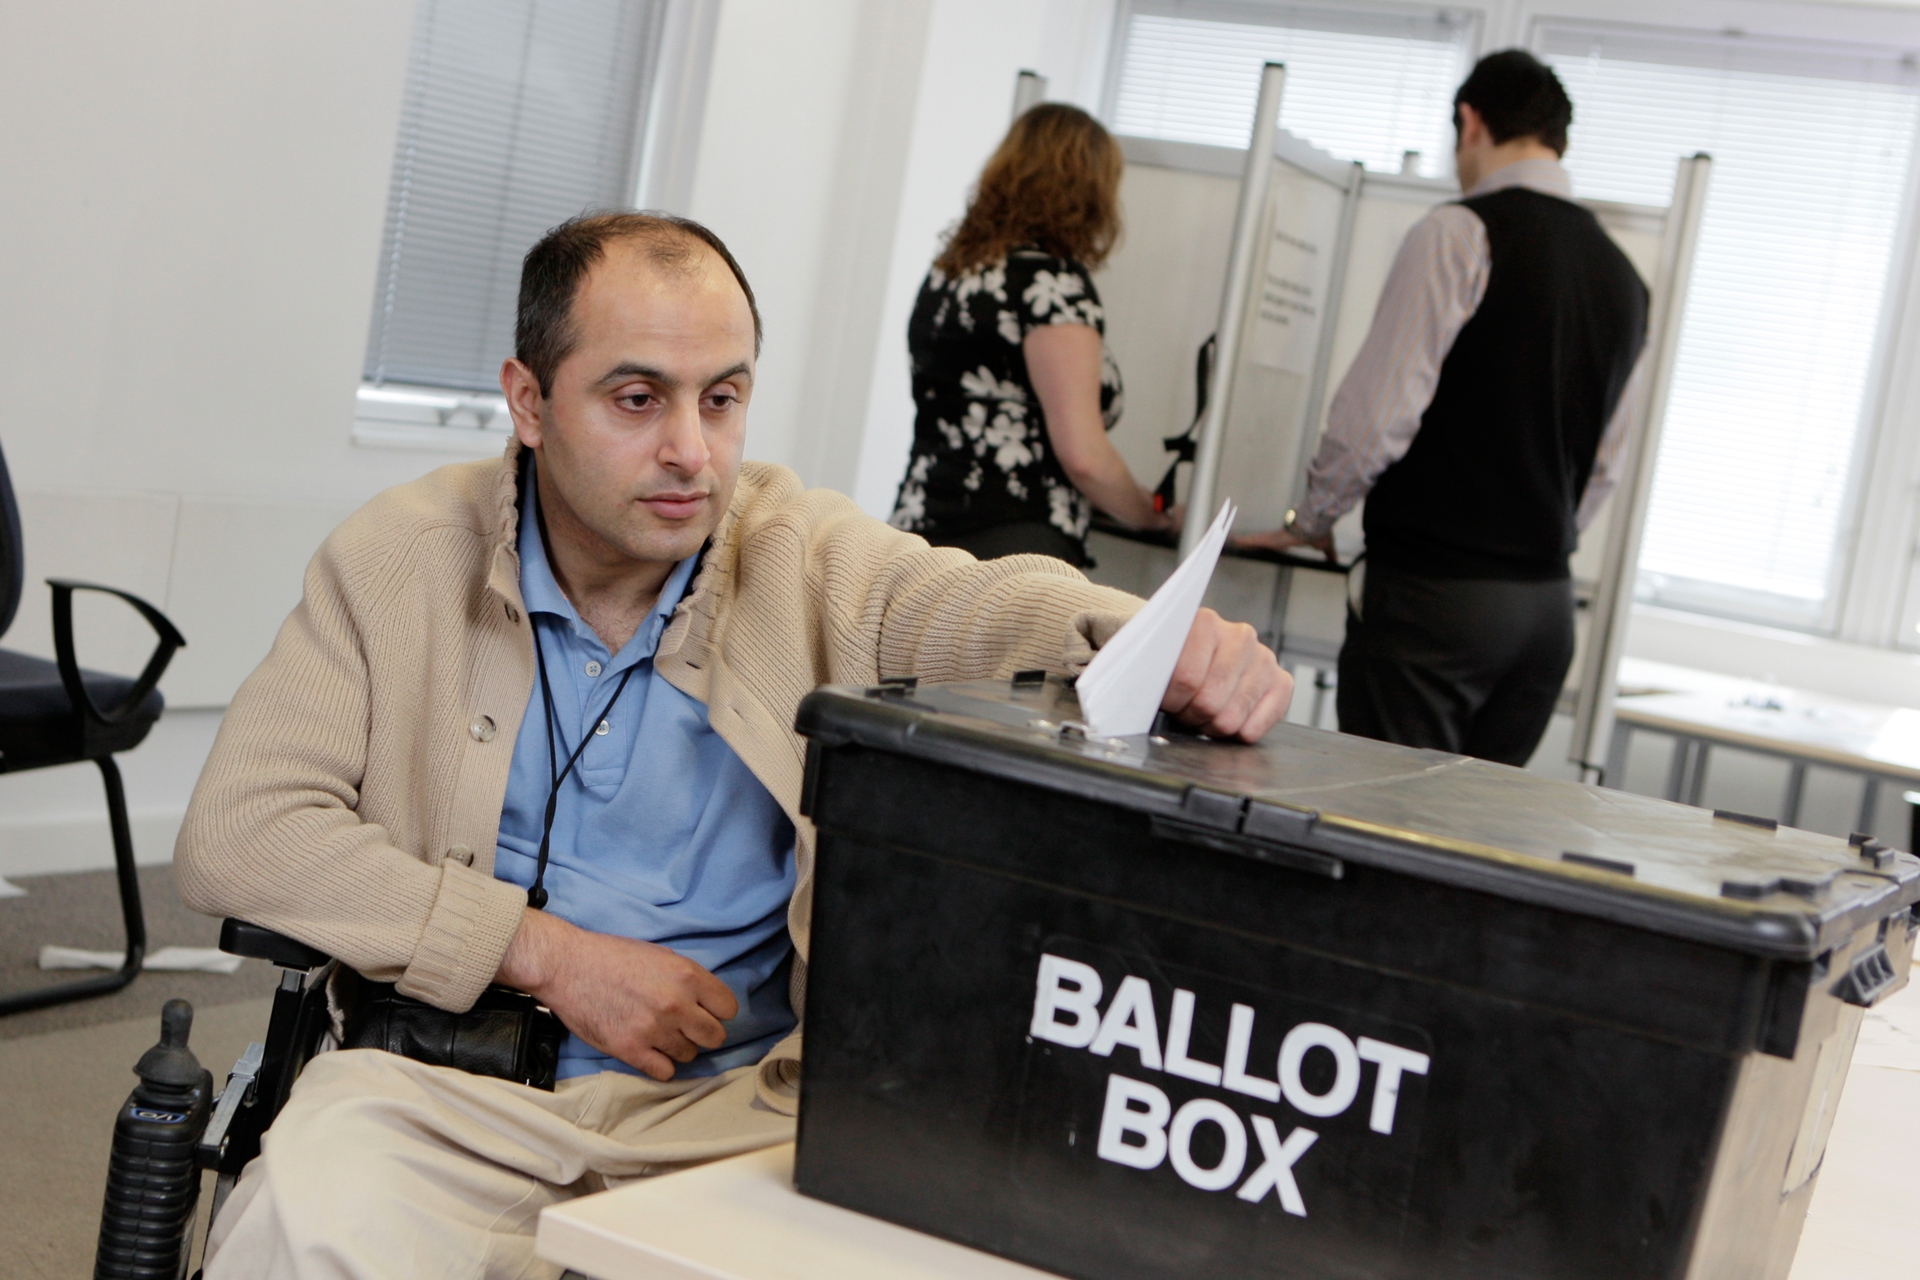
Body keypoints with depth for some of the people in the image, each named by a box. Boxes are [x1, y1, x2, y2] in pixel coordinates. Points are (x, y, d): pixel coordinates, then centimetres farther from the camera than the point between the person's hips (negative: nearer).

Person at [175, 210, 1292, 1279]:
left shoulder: (811, 556, 6)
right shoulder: (402, 555, 3)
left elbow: (987, 604, -11)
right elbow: (236, 830, -4)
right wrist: (549, 954, -11)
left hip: (744, 1107, 2)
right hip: (454, 1092, -1)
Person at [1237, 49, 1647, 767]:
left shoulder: (1462, 236, -9)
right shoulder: (1622, 277, 14)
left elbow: (1378, 411, -12)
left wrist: (1311, 520, 3)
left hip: (1434, 598, -7)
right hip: (1548, 605, 7)